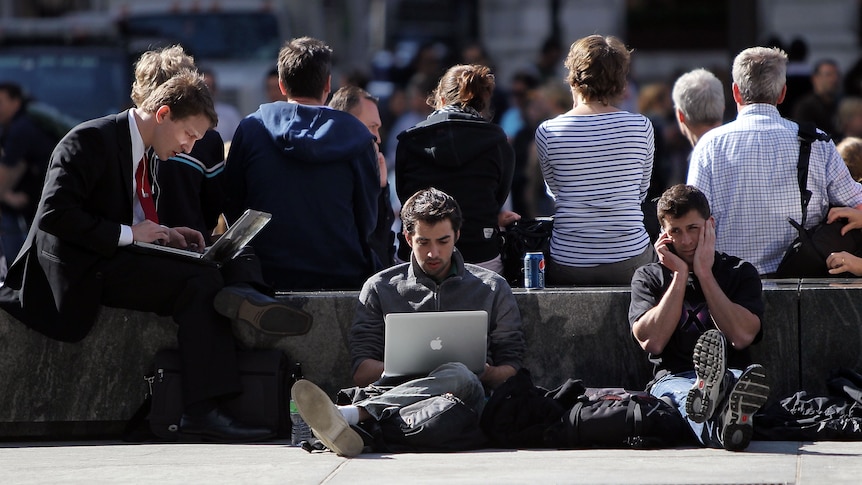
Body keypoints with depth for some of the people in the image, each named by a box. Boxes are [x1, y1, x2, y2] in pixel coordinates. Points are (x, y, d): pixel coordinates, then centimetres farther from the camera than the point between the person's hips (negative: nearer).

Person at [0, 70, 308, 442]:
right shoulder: (91, 140, -13)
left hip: (114, 262, 9)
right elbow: (54, 215, -22)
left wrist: (162, 234, 4)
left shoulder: (140, 152, 16)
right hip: (81, 272, -9)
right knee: (199, 282, -25)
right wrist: (128, 233, -21)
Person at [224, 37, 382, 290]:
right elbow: (367, 221, 5)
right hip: (342, 277, -1)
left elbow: (232, 205, 8)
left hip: (269, 277, 1)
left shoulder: (251, 128, 2)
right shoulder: (356, 136, 0)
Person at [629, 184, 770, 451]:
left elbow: (741, 337, -3)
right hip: (672, 377, 0)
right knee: (678, 390, -39)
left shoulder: (740, 273, 17)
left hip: (731, 373, 0)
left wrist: (704, 273, 0)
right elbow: (651, 341, -1)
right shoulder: (648, 277, 18)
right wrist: (680, 274, 2)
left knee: (742, 378, -38)